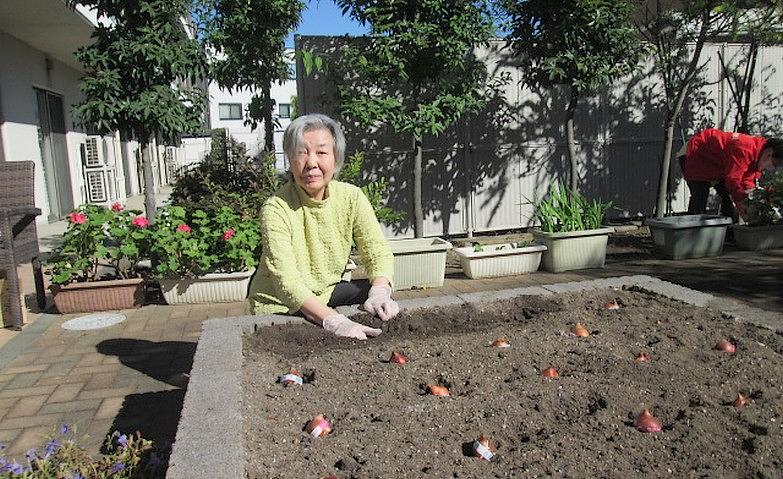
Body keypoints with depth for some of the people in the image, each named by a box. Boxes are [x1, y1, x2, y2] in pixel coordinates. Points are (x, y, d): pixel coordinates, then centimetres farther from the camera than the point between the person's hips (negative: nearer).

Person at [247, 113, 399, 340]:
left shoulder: (352, 197, -9)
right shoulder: (276, 208, -23)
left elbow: (378, 252, -13)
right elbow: (287, 283, -32)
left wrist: (380, 292, -35)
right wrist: (334, 321, -46)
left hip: (327, 292, 5)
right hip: (279, 305, -5)